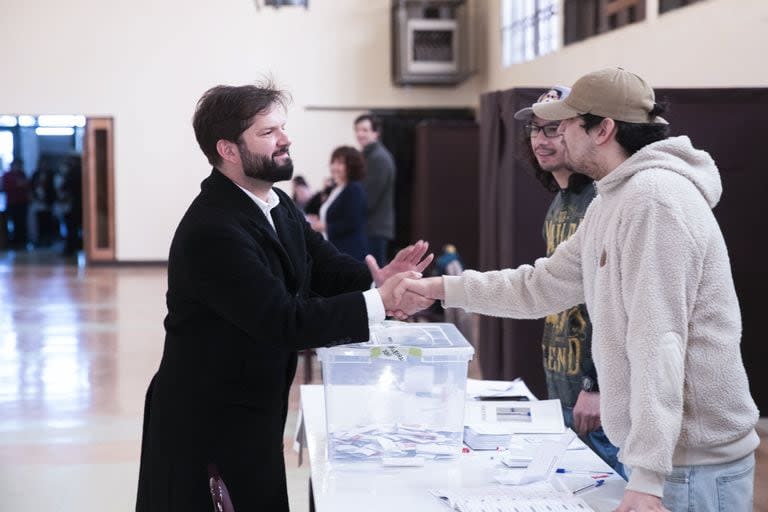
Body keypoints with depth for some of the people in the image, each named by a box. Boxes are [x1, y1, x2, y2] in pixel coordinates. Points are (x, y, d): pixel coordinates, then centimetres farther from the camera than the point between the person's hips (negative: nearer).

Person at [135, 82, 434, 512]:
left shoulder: (276, 204, 5)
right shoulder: (212, 231, -26)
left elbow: (326, 266, 3)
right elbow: (284, 321, -29)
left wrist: (375, 278, -19)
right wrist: (378, 303, -28)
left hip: (254, 412, 9)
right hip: (207, 425, -9)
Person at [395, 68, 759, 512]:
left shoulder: (653, 198, -20)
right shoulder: (615, 201, 14)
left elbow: (658, 342, -26)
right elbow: (544, 285, 21)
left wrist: (646, 476, -29)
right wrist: (442, 288, 17)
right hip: (668, 451, 9)